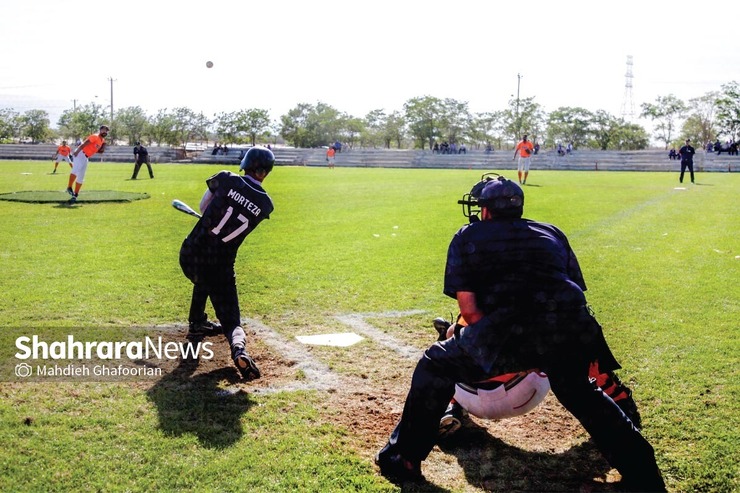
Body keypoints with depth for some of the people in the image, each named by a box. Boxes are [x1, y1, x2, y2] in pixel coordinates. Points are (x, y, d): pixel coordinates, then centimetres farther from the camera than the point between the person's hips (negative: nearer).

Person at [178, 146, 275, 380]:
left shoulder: (225, 179, -4)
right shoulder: (266, 205, -2)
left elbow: (204, 207, 12)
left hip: (189, 255, 2)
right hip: (219, 268, -2)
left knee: (203, 278, 38)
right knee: (231, 321, 4)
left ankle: (197, 324, 44)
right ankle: (238, 348, -28)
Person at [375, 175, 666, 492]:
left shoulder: (467, 237, 21)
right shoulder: (552, 233, 30)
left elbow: (468, 308, 10)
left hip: (507, 330, -4)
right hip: (571, 331, 4)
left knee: (435, 365, 18)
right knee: (578, 391, 33)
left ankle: (403, 458, 20)